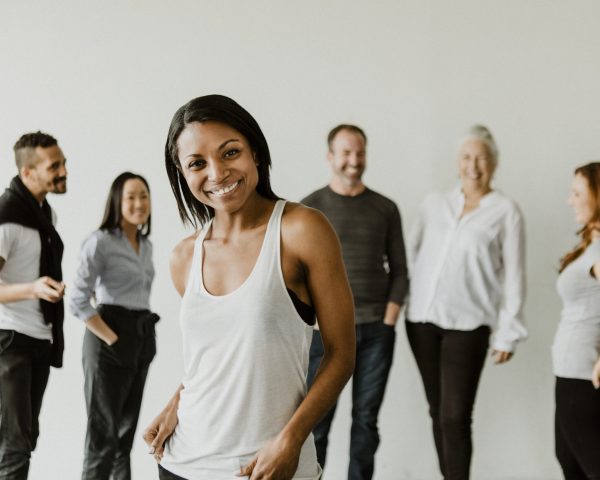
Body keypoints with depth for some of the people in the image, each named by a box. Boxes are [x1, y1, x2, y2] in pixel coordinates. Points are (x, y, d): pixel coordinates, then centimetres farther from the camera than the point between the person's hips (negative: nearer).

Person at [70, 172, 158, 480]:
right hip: (110, 342, -7)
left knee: (127, 428, 14)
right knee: (103, 431, -3)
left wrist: (143, 335, 11)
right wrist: (112, 339, -17)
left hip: (141, 339, 7)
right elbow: (78, 301, -17)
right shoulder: (100, 241, -11)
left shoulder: (146, 245, 12)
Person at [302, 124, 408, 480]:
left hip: (377, 331, 2)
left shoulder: (386, 208, 9)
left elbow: (399, 271, 10)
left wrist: (389, 320, -1)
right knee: (317, 420, -2)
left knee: (366, 420, 7)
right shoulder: (310, 208, 2)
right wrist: (319, 323, -8)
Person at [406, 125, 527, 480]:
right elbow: (412, 254, 13)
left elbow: (514, 277, -1)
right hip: (422, 319, 4)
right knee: (438, 413, 9)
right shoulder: (434, 205, 10)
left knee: (456, 417, -9)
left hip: (467, 325, -4)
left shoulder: (506, 212, 0)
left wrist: (509, 332, -4)